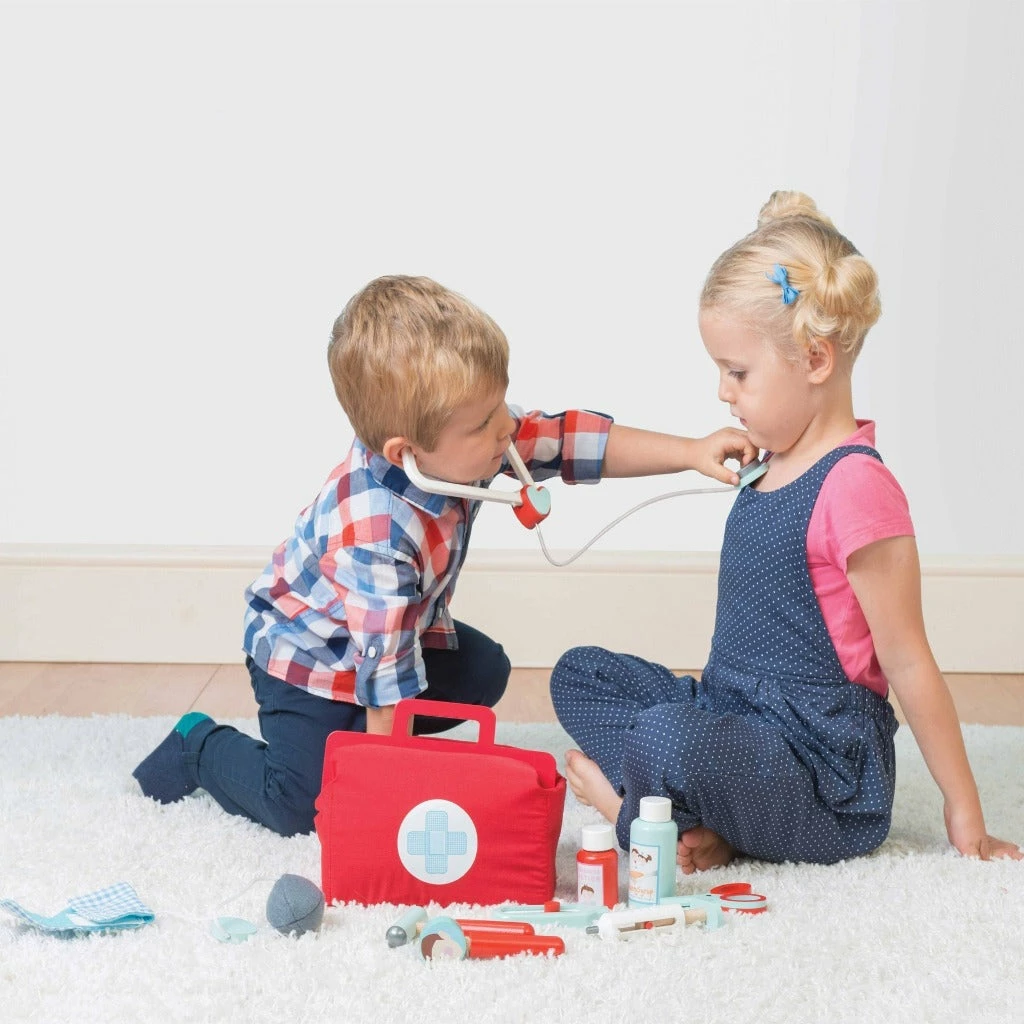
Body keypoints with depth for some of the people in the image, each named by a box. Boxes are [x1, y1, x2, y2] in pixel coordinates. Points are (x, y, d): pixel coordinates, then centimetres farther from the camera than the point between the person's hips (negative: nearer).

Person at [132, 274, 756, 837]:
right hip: (307, 652, -8)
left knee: (484, 673, 10)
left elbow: (570, 441, -13)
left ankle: (351, 729, 20)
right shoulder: (376, 534, -41)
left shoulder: (465, 439, -22)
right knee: (302, 804, -14)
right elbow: (387, 669, -34)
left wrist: (691, 452, -19)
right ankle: (200, 746, 13)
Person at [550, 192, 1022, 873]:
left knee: (670, 736, -36)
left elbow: (906, 660, -16)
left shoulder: (855, 485, -19)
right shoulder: (773, 466, 11)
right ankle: (705, 819, -10)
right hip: (735, 717, 10)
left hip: (826, 781, -10)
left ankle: (630, 800, -2)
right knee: (580, 674, 9)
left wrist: (965, 812, -10)